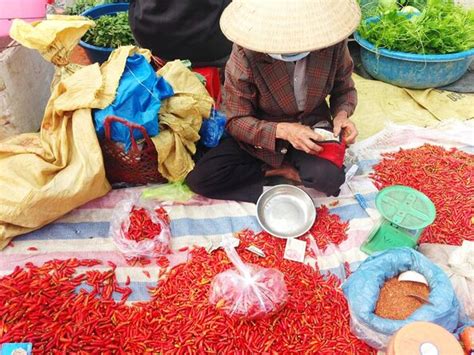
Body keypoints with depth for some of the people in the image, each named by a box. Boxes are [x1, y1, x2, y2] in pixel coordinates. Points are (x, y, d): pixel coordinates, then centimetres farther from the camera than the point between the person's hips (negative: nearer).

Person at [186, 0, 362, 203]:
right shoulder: (246, 53, -25)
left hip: (311, 128, 1)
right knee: (199, 178, -18)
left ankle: (277, 167, -2)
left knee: (330, 178, -32)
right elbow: (236, 121, -17)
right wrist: (282, 130, -34)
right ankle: (282, 169, -5)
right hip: (261, 136, 0)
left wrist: (342, 114, -20)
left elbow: (344, 89, 3)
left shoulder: (333, 42, -18)